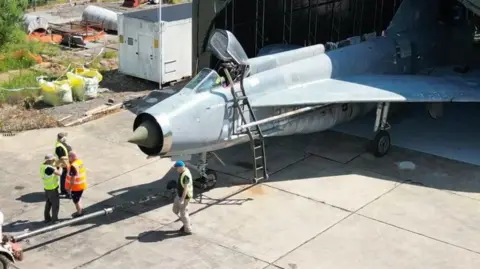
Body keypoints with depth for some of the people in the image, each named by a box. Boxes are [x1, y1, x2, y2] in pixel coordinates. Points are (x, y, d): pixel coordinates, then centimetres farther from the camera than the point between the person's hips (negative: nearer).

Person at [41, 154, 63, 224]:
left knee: (48, 203, 22)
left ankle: (47, 218, 33)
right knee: (55, 204, 8)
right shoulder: (49, 168, -31)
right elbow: (59, 173, -34)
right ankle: (54, 219, 20)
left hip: (47, 188, 9)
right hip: (52, 189, -9)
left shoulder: (42, 166, -3)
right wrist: (60, 167, -14)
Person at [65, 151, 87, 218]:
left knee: (76, 200, 12)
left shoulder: (73, 166, -28)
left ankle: (79, 213, 27)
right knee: (77, 199, 26)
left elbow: (73, 178, -26)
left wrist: (69, 188, -16)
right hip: (81, 185, 8)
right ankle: (80, 210, 39)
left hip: (76, 187, -8)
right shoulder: (80, 162, 0)